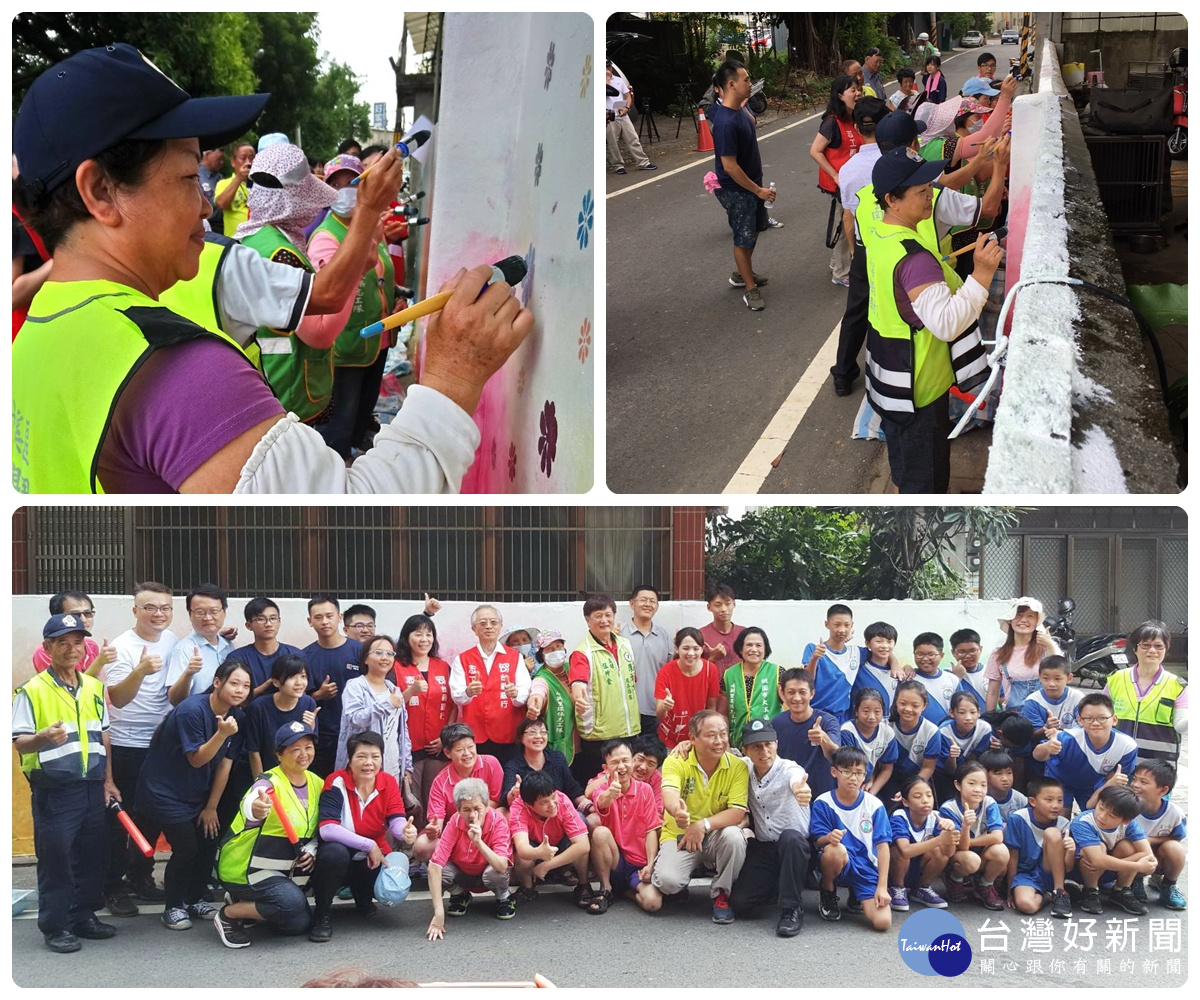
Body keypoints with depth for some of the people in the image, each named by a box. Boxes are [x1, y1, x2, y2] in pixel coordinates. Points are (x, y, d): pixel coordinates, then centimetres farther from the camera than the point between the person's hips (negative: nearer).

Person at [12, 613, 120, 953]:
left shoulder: (94, 687, 11)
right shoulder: (32, 690, -7)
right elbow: (18, 742, -11)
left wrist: (108, 781, 14)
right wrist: (43, 738, -32)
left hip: (92, 788, 5)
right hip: (54, 791, -5)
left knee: (93, 855, 9)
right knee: (55, 859, -1)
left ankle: (84, 916, 22)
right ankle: (55, 927, 8)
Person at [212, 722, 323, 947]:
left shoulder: (317, 784, 0)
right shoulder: (270, 783, -22)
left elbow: (318, 829, 12)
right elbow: (250, 804, -46)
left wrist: (311, 850, -9)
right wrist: (256, 809, -70)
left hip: (282, 870, 8)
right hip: (244, 868, -8)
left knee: (300, 924, 5)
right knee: (291, 902, -29)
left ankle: (244, 901, 23)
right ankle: (228, 913, -9)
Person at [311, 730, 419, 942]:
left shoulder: (388, 783, -4)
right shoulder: (336, 783, -18)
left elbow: (396, 820, -15)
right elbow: (327, 829, -29)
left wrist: (406, 832, -40)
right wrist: (368, 845, -29)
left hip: (372, 860, 4)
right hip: (340, 858, -4)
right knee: (334, 852, -38)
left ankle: (363, 896, 15)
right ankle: (322, 914, -15)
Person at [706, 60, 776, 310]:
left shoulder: (737, 111, -2)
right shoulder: (726, 123, -31)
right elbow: (729, 166, -27)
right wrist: (757, 190, -21)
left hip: (752, 185, 10)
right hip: (737, 190, -10)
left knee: (755, 228, 24)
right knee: (744, 238, 5)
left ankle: (741, 273, 44)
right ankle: (750, 289, 21)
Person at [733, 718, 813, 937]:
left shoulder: (789, 769, -19)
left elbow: (797, 781, -45)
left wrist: (801, 789, -70)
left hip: (794, 847, -5)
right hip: (761, 848, 5)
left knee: (790, 837, -41)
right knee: (738, 903, -14)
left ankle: (790, 910, -27)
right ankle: (776, 890, 21)